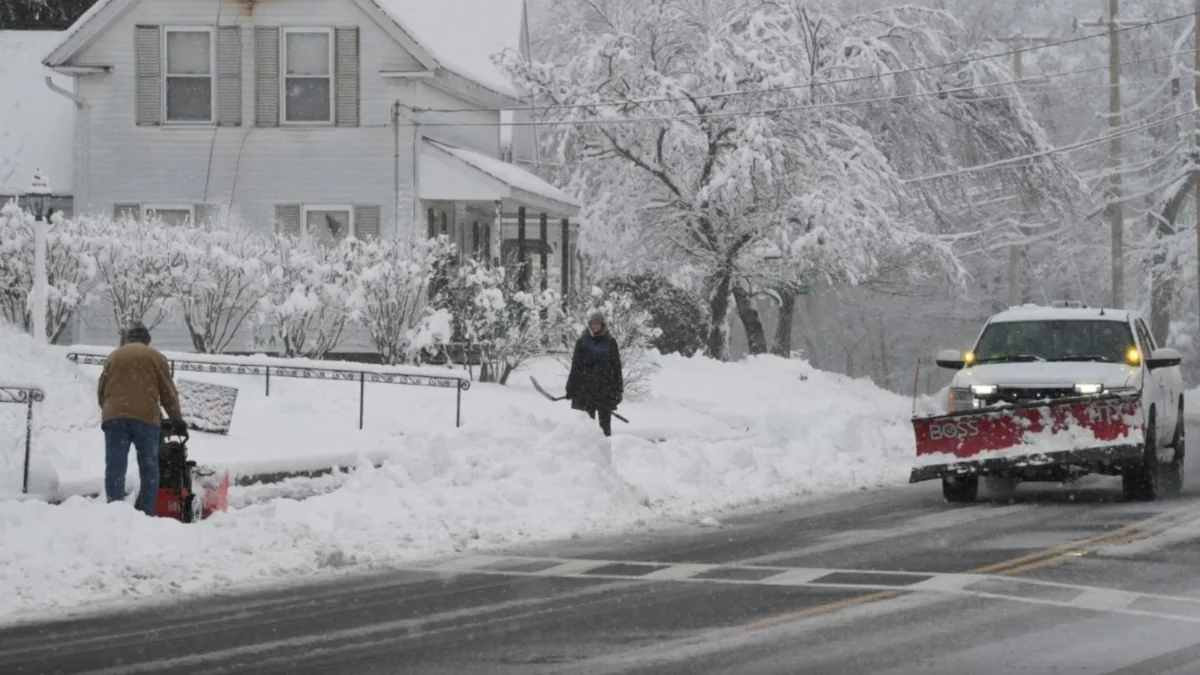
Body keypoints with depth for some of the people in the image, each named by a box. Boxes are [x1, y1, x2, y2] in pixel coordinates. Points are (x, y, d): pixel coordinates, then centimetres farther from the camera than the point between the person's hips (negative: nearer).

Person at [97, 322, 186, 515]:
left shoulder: (114, 356, 19)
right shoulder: (155, 357, 12)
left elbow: (101, 391, 20)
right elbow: (168, 392, 10)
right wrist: (177, 420, 20)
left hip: (114, 417, 2)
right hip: (145, 418, -2)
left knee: (115, 469, 0)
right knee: (149, 469, 5)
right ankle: (147, 514, -1)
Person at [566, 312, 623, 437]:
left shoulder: (610, 342, 4)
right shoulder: (582, 342, 5)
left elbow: (616, 366, 5)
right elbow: (575, 366, 6)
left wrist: (618, 389, 1)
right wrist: (571, 388, 2)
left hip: (605, 388, -1)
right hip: (586, 388, 1)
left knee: (605, 422, 1)